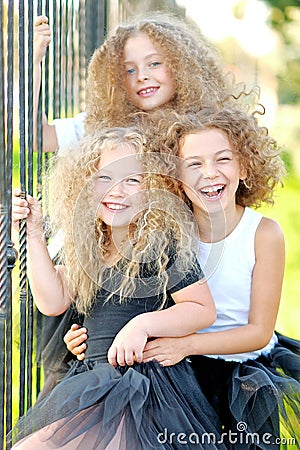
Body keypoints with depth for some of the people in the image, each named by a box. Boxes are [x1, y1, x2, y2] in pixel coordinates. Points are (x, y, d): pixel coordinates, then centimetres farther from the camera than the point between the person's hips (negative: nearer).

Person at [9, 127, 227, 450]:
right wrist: (34, 233, 2)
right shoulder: (86, 246, 11)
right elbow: (52, 302, 3)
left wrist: (143, 325, -20)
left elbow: (204, 309, -10)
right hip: (93, 383, 7)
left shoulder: (163, 243, -9)